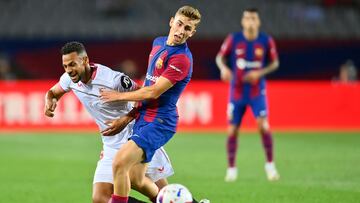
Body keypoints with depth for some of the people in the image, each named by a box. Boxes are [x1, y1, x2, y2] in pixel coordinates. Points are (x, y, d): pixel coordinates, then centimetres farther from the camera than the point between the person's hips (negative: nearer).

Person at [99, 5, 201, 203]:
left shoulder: (182, 59, -18)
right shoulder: (158, 43, 11)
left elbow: (153, 92, -17)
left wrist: (119, 96, -5)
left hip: (159, 122, -9)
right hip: (144, 118, 9)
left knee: (120, 163, -22)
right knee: (136, 181, 11)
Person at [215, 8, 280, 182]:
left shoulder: (266, 41, -6)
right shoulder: (233, 39, -6)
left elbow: (274, 63, 5)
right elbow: (220, 57, 5)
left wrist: (260, 73, -13)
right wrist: (224, 68, -17)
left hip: (257, 91, -1)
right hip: (237, 91, 1)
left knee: (263, 125, -17)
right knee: (232, 130, 1)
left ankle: (270, 165, -2)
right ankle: (231, 169, 17)